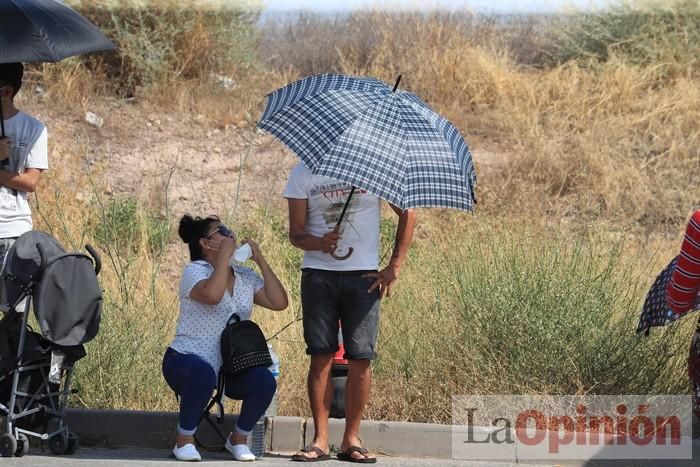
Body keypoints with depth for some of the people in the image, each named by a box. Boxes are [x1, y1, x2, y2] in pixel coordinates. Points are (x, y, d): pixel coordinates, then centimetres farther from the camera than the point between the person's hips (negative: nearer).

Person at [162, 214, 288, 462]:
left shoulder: (246, 276, 10)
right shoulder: (195, 271, -8)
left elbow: (279, 302, -2)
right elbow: (211, 295, -31)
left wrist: (261, 261, -1)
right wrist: (224, 256, -22)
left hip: (229, 368, 5)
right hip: (186, 360, -5)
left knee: (265, 381, -24)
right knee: (204, 374, -40)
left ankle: (238, 438, 3)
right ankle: (184, 440, -16)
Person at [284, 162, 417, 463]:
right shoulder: (303, 173, 4)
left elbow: (408, 214, 8)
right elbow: (295, 233, 2)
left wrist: (395, 266, 1)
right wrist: (320, 243, -21)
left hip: (363, 275, 0)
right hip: (318, 273, 0)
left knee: (361, 358, -4)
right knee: (321, 356, -3)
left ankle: (351, 440, 4)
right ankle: (320, 440, 2)